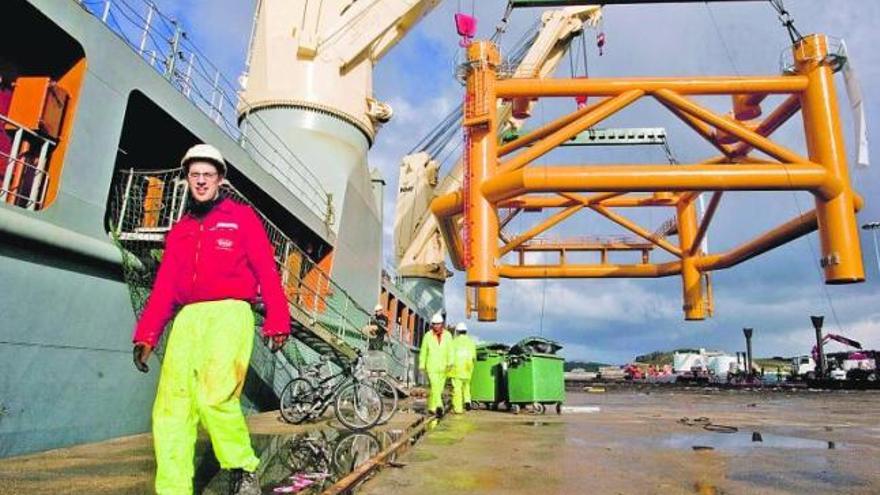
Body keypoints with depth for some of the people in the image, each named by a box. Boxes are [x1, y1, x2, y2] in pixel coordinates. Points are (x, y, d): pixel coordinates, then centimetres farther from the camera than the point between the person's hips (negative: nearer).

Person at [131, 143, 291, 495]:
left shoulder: (242, 217, 9)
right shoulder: (179, 231, 22)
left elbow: (266, 271, -1)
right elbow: (164, 287, 17)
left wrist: (277, 320, -11)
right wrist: (146, 334, 6)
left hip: (230, 312, -5)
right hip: (188, 319, 5)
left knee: (214, 395, -22)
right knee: (171, 407, -3)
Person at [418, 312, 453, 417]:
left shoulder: (447, 335, 2)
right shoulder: (428, 336, 0)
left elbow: (450, 350, -4)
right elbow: (423, 351, 5)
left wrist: (450, 363, -16)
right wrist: (422, 365, 4)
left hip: (443, 367, 3)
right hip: (431, 366, -3)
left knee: (439, 389, 10)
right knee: (435, 387, -17)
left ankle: (431, 407, 25)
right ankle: (438, 406, -26)